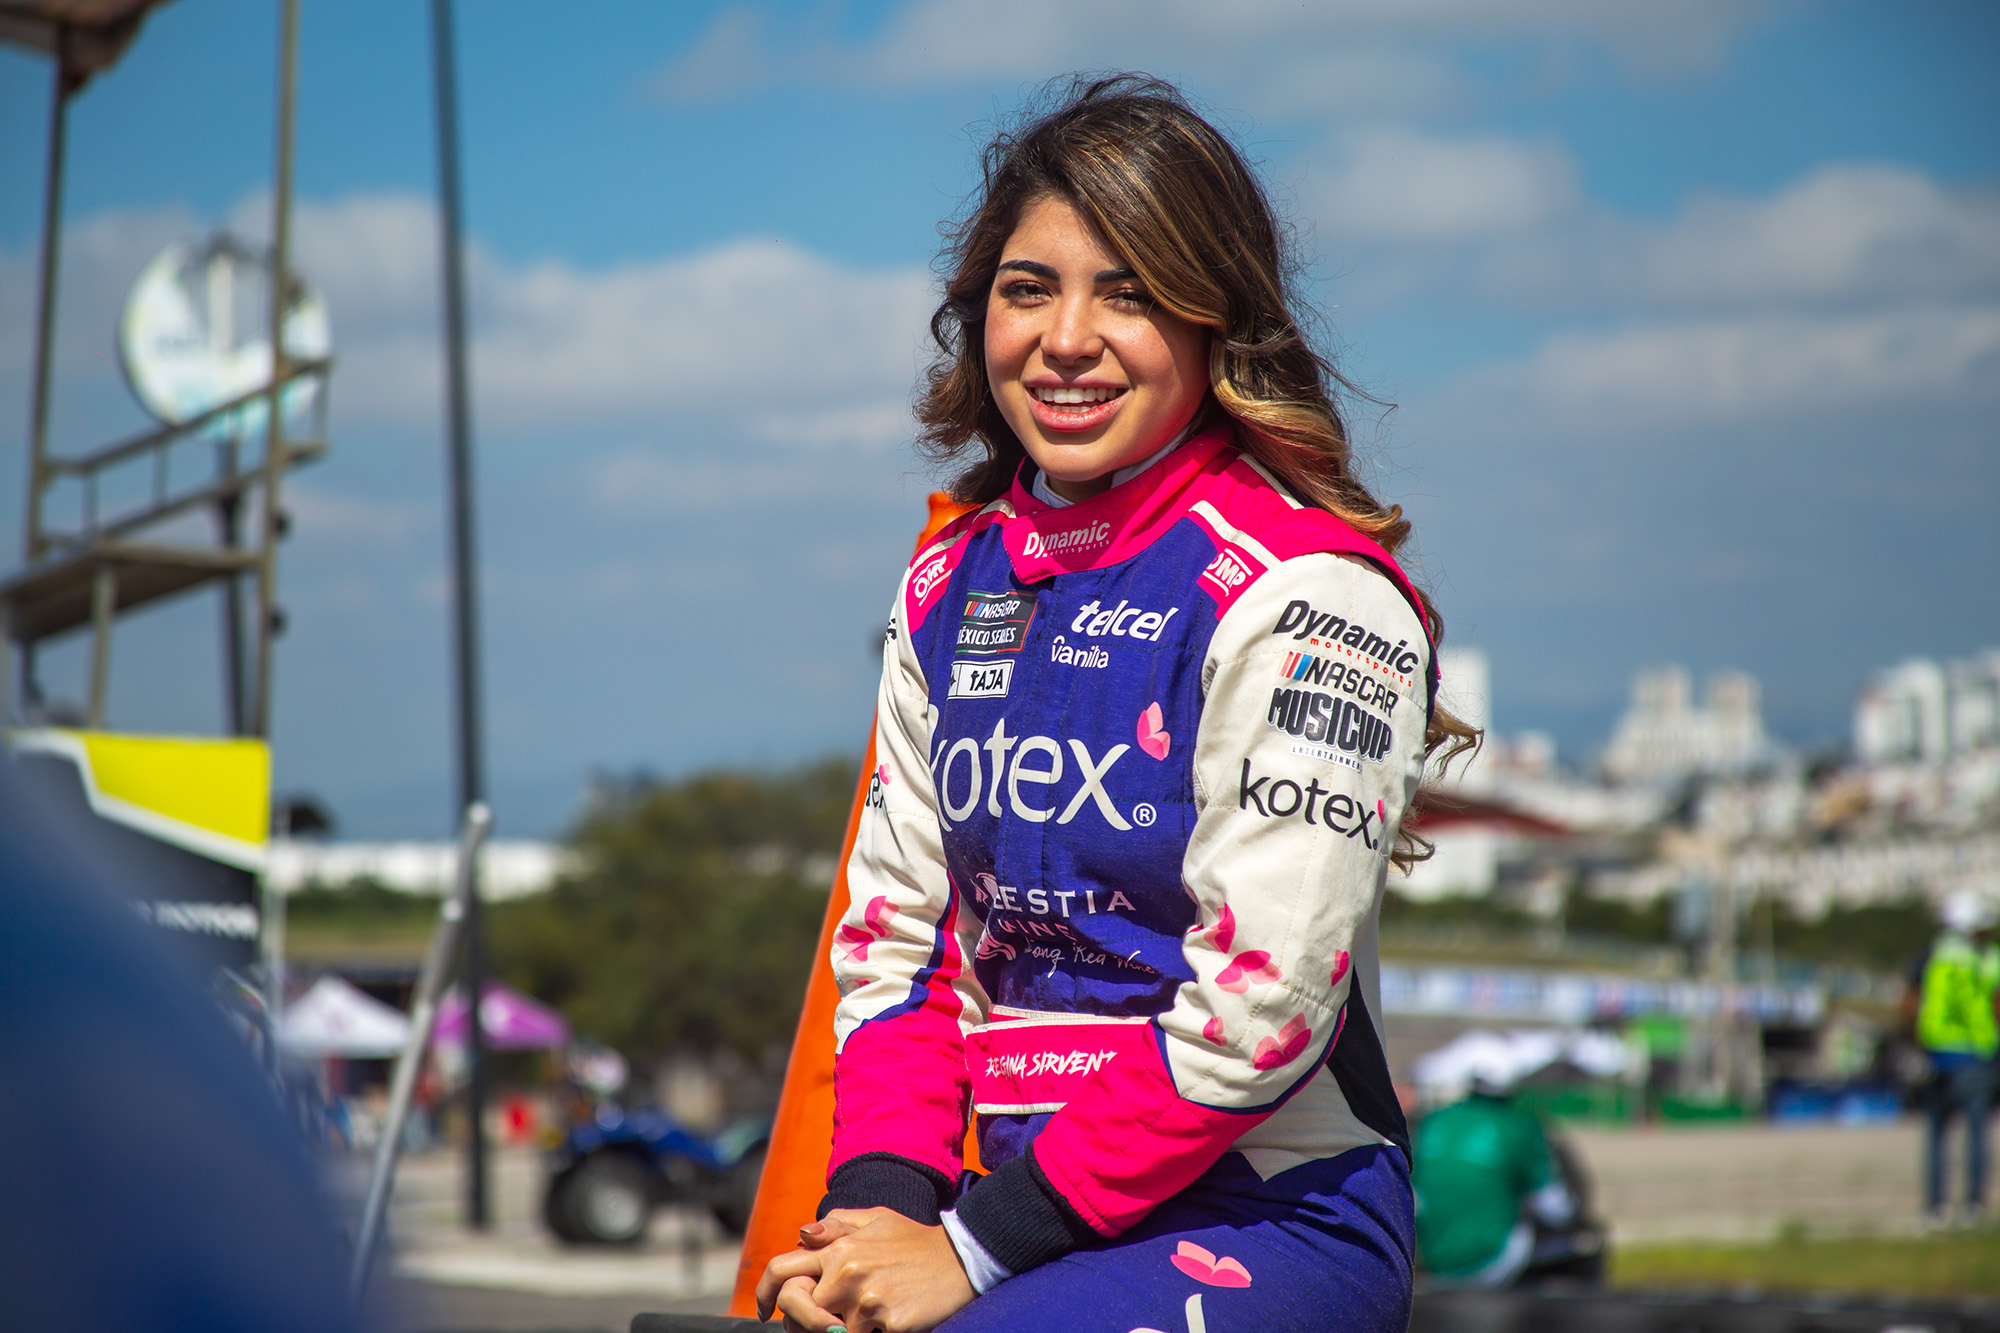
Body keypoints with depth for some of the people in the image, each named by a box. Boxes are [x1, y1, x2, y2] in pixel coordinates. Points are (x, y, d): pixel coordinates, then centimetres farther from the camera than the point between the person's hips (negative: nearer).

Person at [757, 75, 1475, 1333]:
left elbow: (1259, 1009, -15)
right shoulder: (950, 586, 11)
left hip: (1273, 1218, -5)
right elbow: (897, 934, 11)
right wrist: (876, 1206, -6)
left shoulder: (1306, 596, -9)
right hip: (1032, 1204, 5)